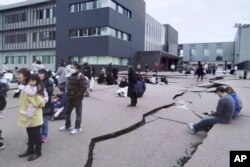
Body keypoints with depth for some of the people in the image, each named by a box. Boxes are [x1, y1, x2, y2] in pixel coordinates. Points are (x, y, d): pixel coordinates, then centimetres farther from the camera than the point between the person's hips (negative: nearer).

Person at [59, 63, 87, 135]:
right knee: (67, 112, 19)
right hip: (70, 98, 10)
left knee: (78, 113, 4)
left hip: (77, 99, -9)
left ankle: (77, 128, 15)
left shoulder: (80, 77, -17)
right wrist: (68, 93, 11)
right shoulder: (71, 76, 11)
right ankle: (67, 126, 36)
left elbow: (84, 87, -23)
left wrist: (78, 95, -19)